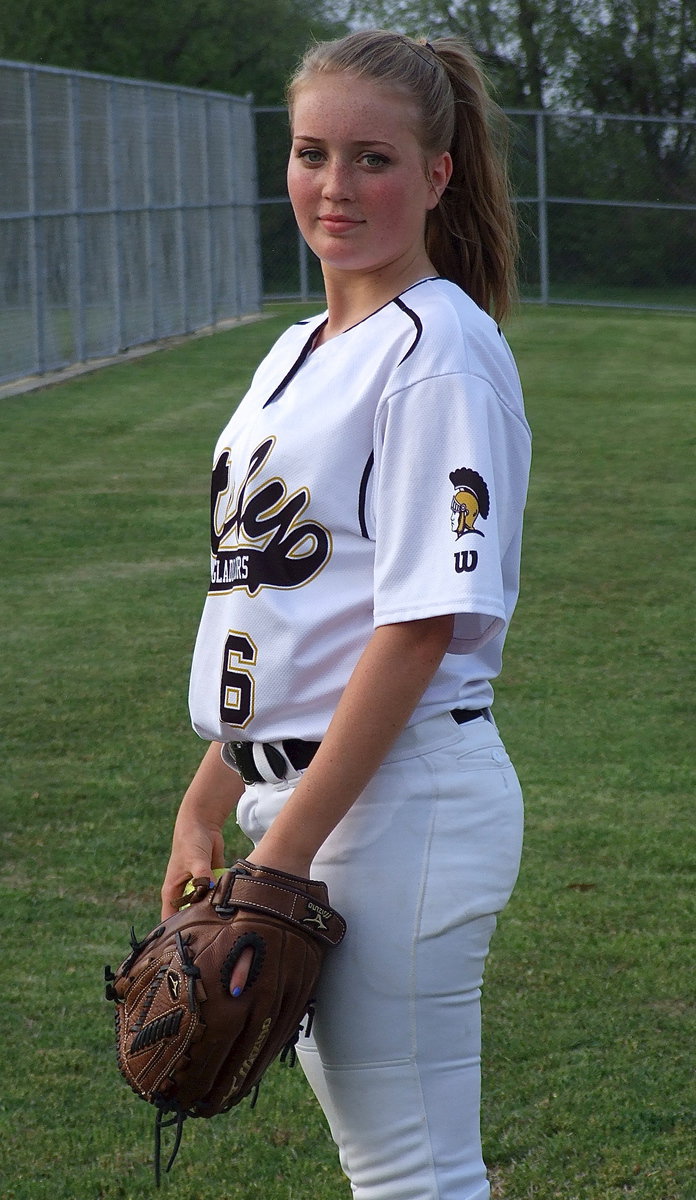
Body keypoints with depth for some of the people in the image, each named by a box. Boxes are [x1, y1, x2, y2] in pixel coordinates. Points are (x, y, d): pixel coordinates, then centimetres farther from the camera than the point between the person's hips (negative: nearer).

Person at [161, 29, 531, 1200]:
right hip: (304, 797, 9)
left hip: (399, 797, -9)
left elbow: (423, 624, -19)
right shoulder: (299, 353, 15)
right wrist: (206, 808, 17)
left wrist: (287, 849, -21)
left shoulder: (440, 347, -13)